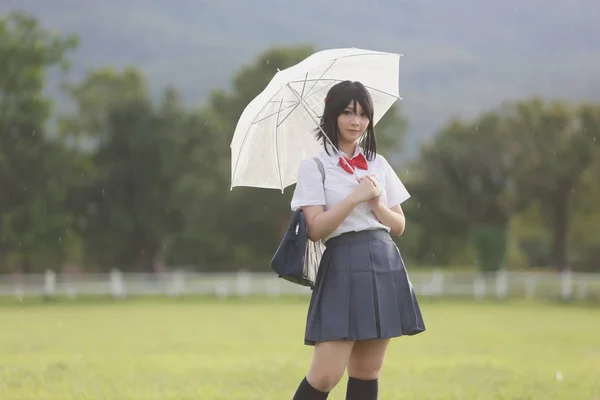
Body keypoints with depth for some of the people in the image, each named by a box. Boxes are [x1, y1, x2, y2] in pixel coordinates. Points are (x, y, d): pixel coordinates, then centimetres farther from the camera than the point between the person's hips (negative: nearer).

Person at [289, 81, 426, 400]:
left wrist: (376, 202, -4)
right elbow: (315, 229, -9)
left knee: (367, 373, 5)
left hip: (384, 266, 5)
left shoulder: (378, 164, 14)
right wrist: (356, 197, -13)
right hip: (343, 268, -5)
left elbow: (398, 226, 14)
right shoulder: (313, 167, 0)